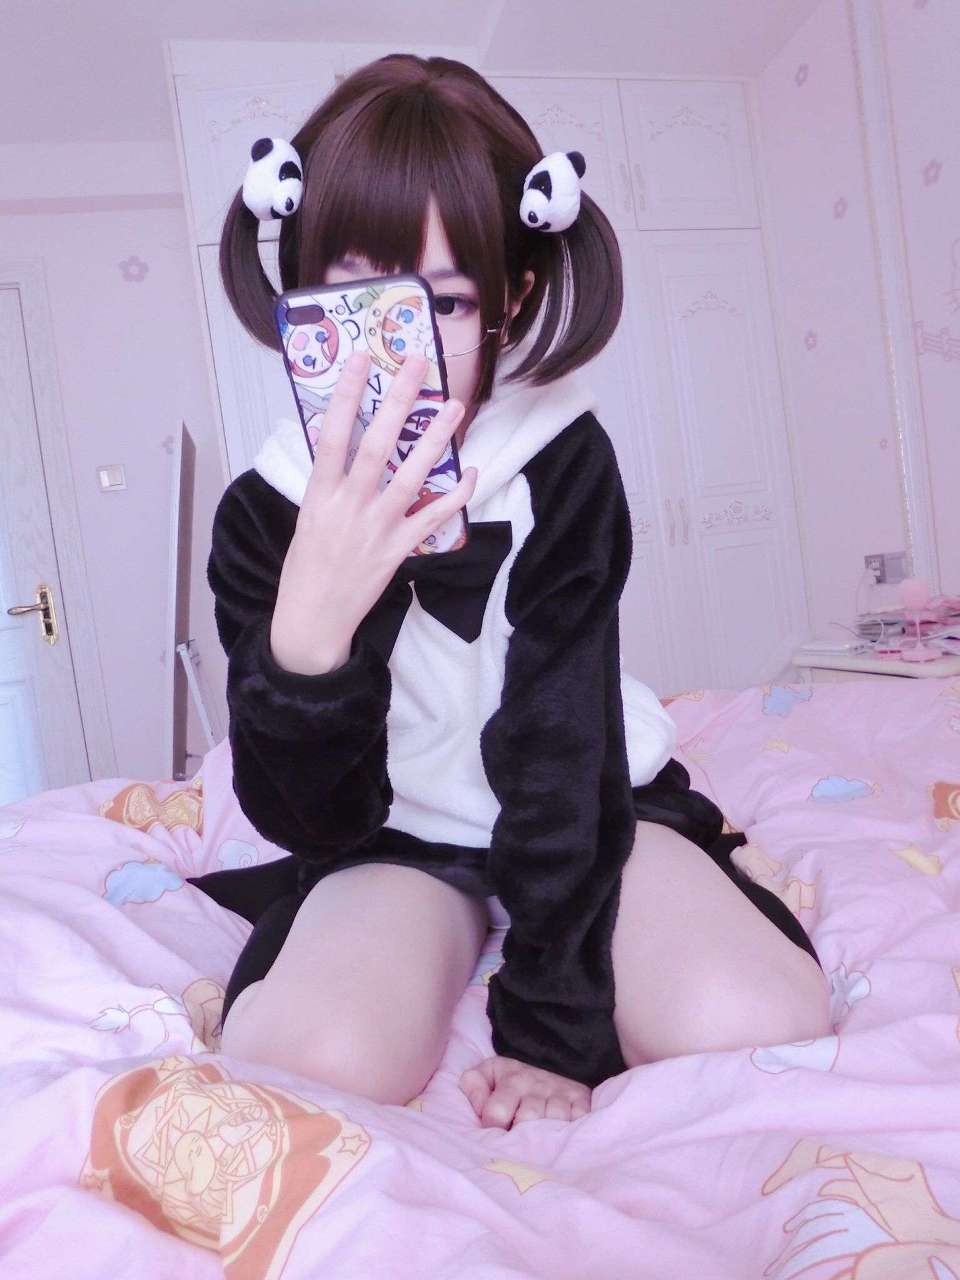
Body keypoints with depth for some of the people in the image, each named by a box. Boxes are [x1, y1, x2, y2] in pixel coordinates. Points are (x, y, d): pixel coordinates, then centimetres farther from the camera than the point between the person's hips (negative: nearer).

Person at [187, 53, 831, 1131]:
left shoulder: (563, 463, -16)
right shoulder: (264, 511, -13)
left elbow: (560, 747, -19)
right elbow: (318, 818, -17)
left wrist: (551, 1025, -22)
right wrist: (307, 637, -39)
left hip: (590, 808, 1)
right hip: (393, 837, 0)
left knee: (759, 1025, -22)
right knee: (309, 1063, -27)